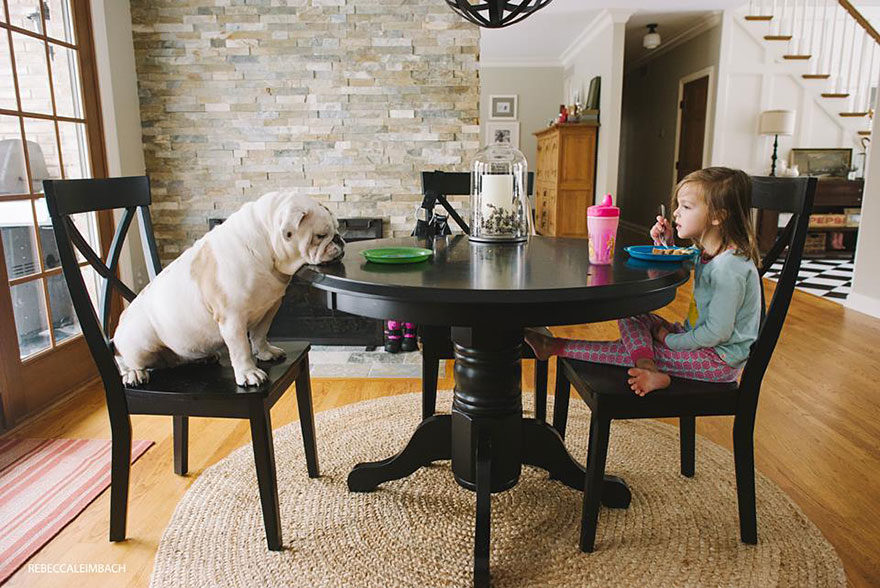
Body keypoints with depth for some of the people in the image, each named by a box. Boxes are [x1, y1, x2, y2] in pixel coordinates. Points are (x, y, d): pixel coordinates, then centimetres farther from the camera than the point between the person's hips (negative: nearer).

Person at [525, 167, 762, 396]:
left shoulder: (729, 266, -26)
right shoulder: (707, 252, 4)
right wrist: (665, 244, 3)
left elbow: (718, 332, -26)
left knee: (631, 348, -13)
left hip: (721, 359, -9)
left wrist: (670, 340, -14)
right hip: (695, 334, 9)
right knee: (629, 314, -2)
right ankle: (648, 367, -27)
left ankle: (555, 347, -6)